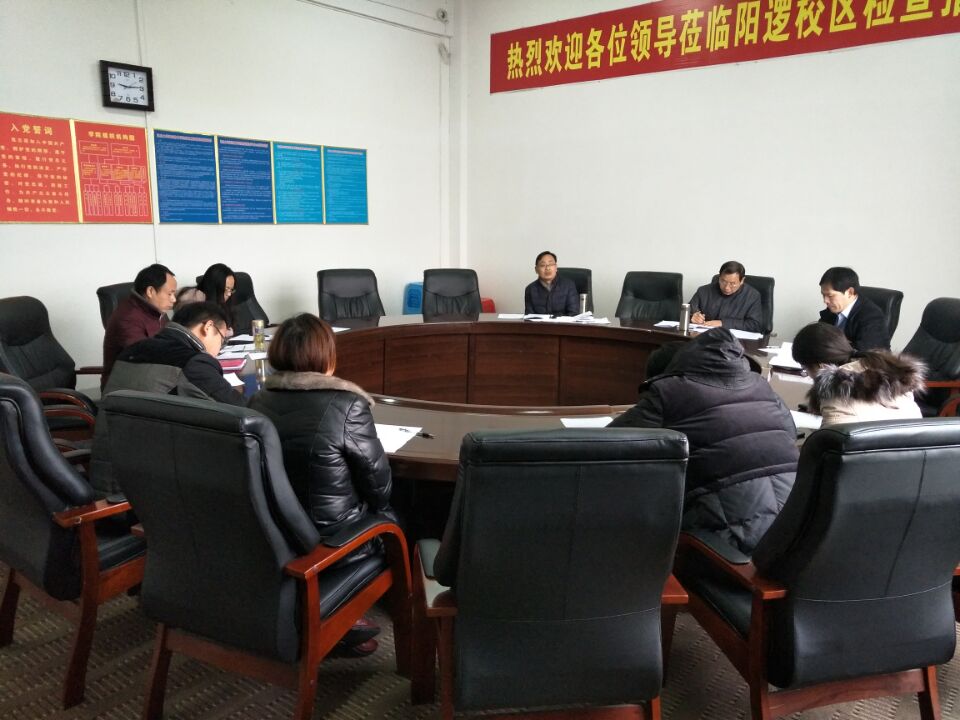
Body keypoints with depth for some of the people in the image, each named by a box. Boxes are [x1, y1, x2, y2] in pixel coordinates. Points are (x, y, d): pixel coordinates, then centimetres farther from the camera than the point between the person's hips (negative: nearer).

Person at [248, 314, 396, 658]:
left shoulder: (258, 402, -5)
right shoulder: (347, 405, -21)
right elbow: (379, 482, -12)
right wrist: (377, 504, 10)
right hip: (330, 539, -5)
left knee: (374, 508, 26)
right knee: (389, 513, 22)